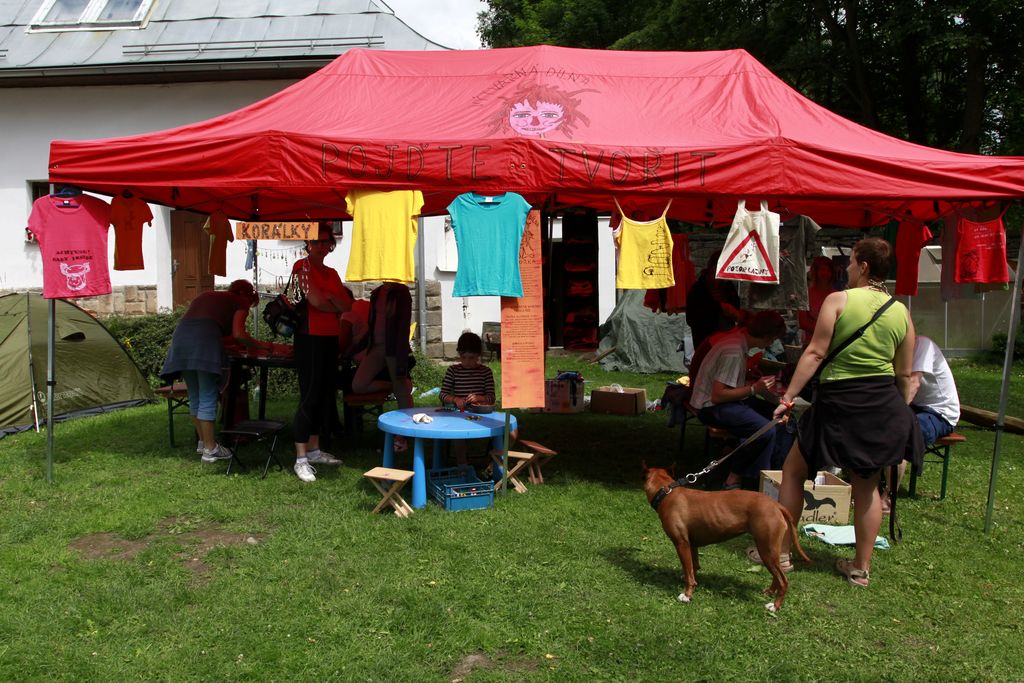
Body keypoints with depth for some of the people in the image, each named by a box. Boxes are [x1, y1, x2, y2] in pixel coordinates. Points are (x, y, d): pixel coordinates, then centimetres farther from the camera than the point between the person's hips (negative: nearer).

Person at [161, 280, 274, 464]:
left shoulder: (204, 296, 34)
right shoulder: (240, 303, 14)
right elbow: (238, 334, -2)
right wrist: (260, 346, 12)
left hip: (180, 337, 7)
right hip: (204, 341, -7)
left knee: (195, 396, 17)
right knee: (208, 398, -1)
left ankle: (203, 441, 27)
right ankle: (209, 449, 1)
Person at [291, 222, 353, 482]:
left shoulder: (331, 273, 17)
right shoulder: (302, 266, -5)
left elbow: (347, 304, 6)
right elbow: (315, 300, -16)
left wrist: (327, 298, -10)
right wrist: (336, 306, 0)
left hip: (330, 338, 8)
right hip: (310, 337, -8)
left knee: (326, 394, 10)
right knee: (310, 395, -9)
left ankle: (314, 449, 20)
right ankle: (301, 459, -6)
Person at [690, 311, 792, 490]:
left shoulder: (739, 336, 6)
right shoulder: (733, 352, -24)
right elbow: (718, 395, -25)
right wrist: (754, 389, -22)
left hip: (729, 399, 10)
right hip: (711, 406, -10)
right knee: (765, 431, -27)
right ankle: (734, 479, -12)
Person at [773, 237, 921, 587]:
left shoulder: (837, 301, -8)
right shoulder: (901, 312, 5)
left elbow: (815, 353, -13)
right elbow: (904, 375, 8)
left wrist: (788, 396, -11)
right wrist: (901, 413, 21)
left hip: (840, 402, -4)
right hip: (884, 406, 5)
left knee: (793, 471, 11)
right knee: (867, 485, 16)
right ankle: (861, 568, 23)